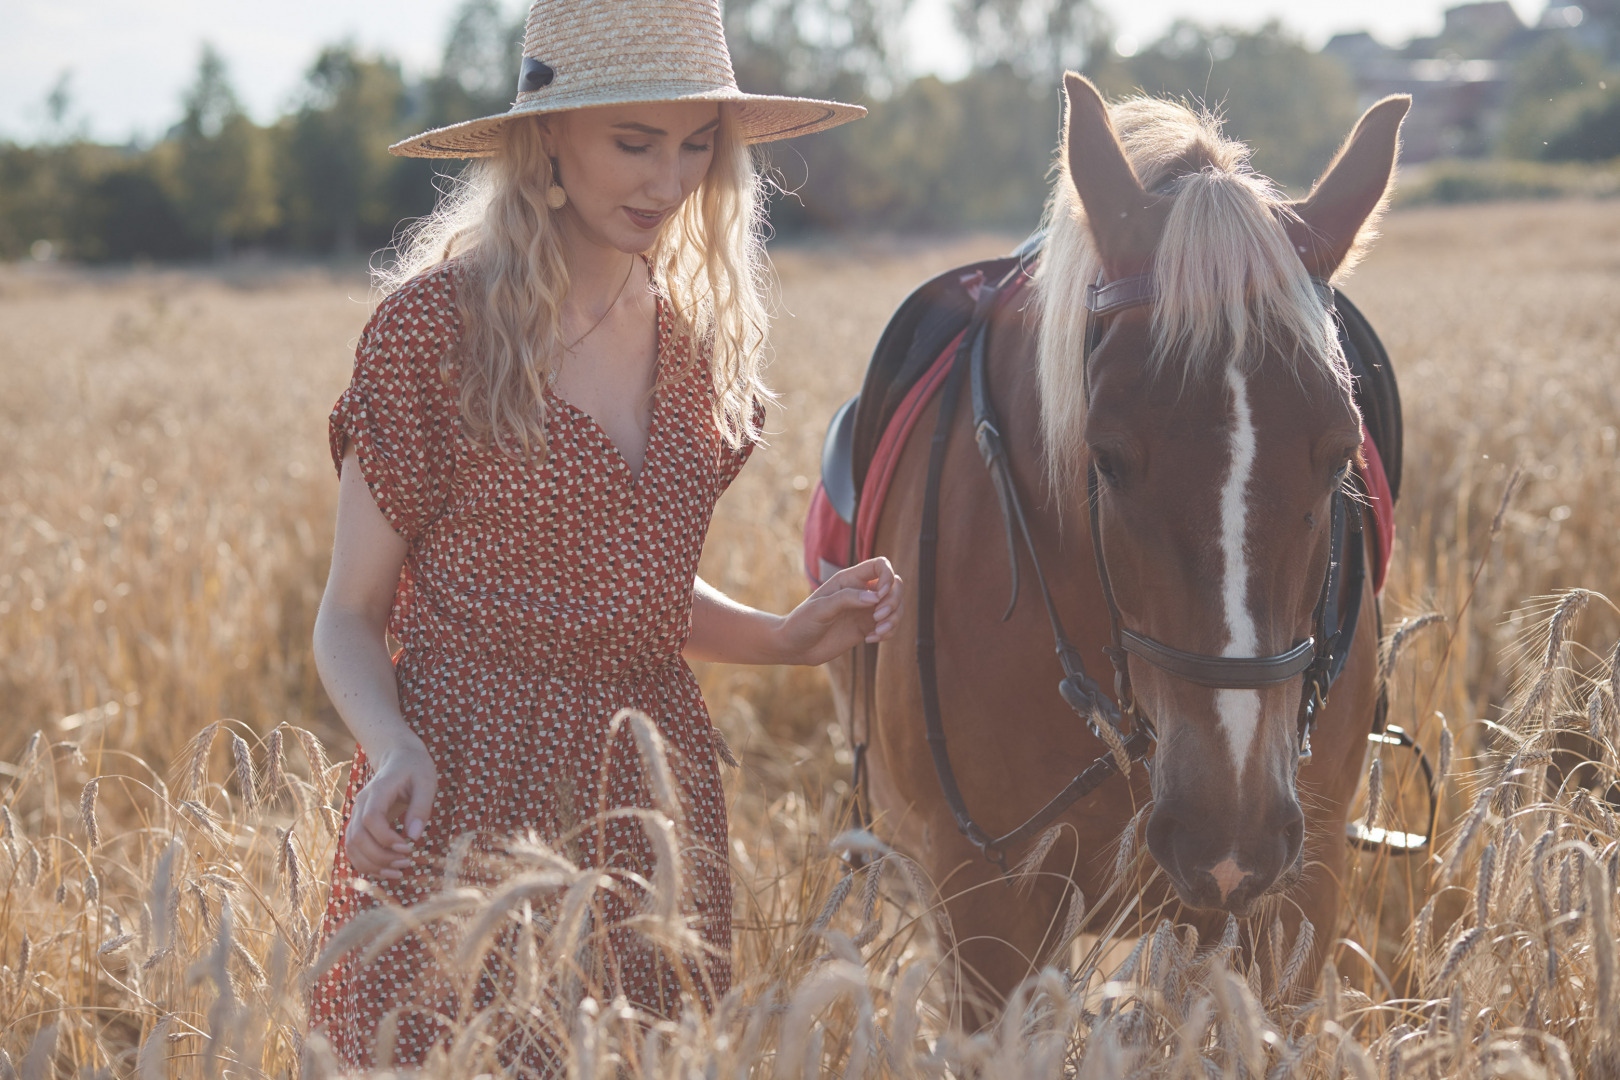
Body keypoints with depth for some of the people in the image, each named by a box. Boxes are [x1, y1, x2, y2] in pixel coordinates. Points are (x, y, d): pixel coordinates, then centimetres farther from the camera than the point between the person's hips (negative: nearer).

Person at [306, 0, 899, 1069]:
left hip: (655, 784, 5)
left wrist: (783, 638, 2)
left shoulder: (697, 337, 7)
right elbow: (351, 617, -5)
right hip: (464, 792, -5)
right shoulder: (437, 321, -9)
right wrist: (394, 750, -24)